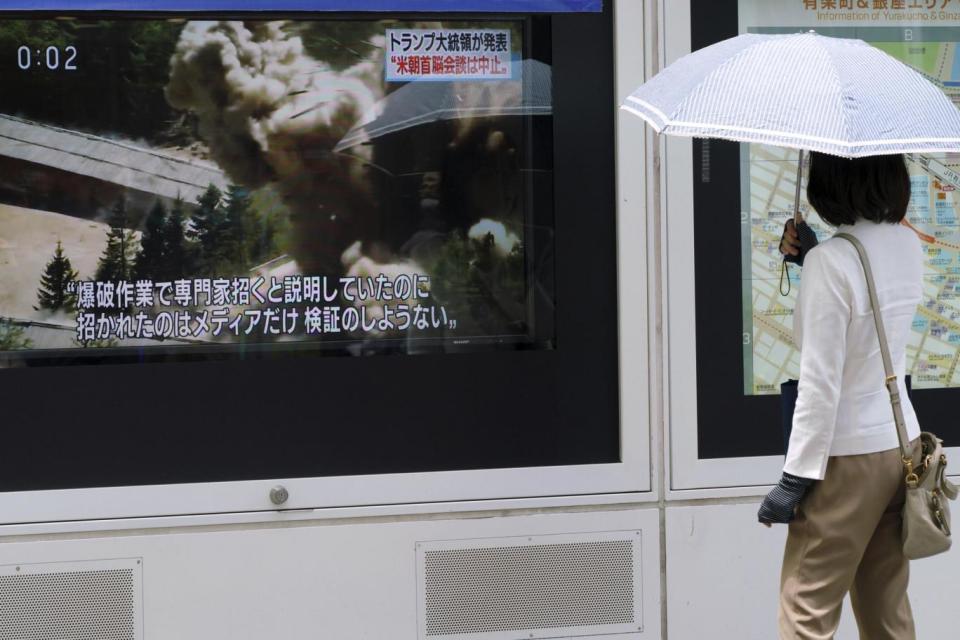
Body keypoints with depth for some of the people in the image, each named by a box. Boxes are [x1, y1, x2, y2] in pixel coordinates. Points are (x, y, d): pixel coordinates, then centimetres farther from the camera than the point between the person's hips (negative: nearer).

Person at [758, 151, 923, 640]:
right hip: (901, 440, 8)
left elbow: (820, 383, -21)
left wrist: (796, 478, -15)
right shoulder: (908, 245, 3)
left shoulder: (830, 260, -21)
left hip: (848, 456, -8)